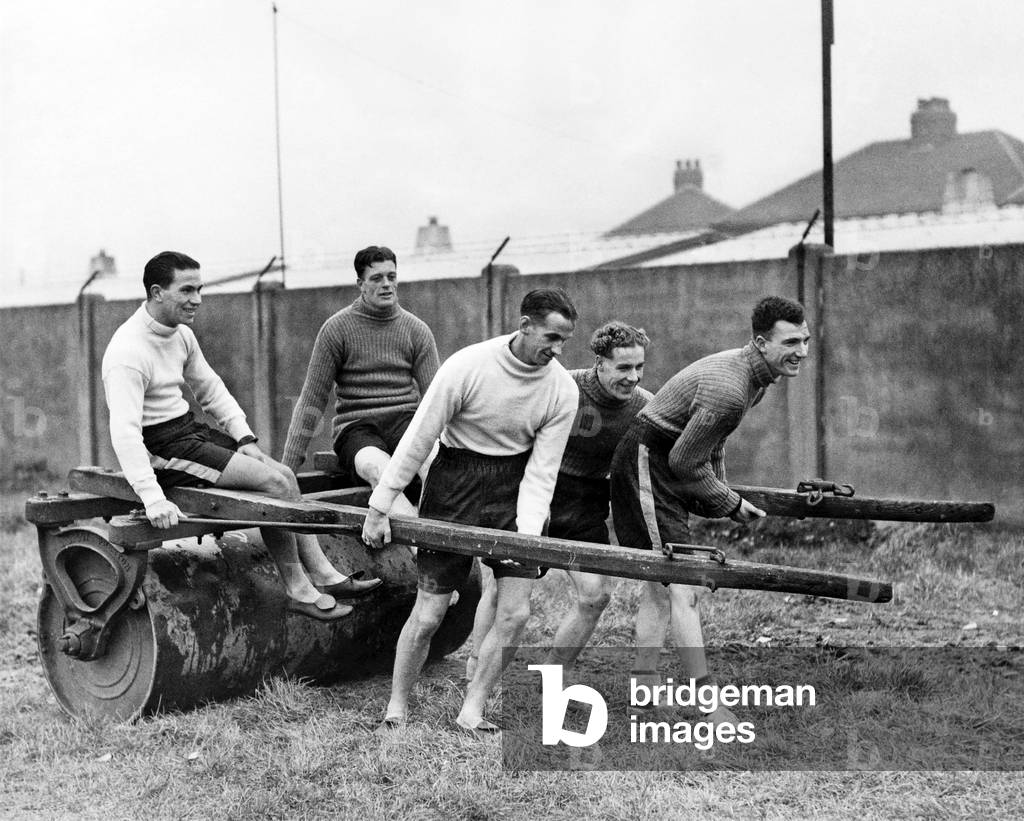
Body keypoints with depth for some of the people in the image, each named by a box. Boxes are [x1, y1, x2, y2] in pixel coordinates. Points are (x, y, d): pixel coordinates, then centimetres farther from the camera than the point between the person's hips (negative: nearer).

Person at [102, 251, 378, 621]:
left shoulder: (181, 333, 7)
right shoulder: (128, 352, -22)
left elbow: (210, 388, 18)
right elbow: (124, 431, -31)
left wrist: (244, 437, 4)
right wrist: (154, 499, -40)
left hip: (190, 429, 9)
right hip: (161, 448, -9)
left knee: (284, 475, -1)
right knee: (274, 482, -16)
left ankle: (323, 575, 2)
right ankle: (299, 591, -7)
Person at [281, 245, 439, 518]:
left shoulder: (417, 331, 11)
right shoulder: (336, 329, 3)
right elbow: (312, 400, 4)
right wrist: (287, 467, -1)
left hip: (407, 422, 3)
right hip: (357, 427, -2)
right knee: (378, 467, -38)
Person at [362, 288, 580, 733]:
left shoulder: (563, 389, -9)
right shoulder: (468, 366, -20)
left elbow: (541, 470, -9)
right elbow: (418, 438, -14)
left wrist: (526, 534, -22)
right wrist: (380, 508, -13)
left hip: (516, 484, 3)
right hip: (456, 481, -3)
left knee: (514, 613, -5)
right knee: (429, 613, -1)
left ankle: (471, 712, 10)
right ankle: (396, 708, 19)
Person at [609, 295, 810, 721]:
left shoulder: (753, 374, 5)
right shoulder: (727, 390, -27)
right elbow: (684, 462, -21)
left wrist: (721, 491, 13)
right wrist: (730, 503, -8)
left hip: (665, 468, 11)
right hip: (646, 465, -11)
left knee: (660, 582, 14)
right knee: (683, 586, -12)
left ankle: (642, 680, 22)